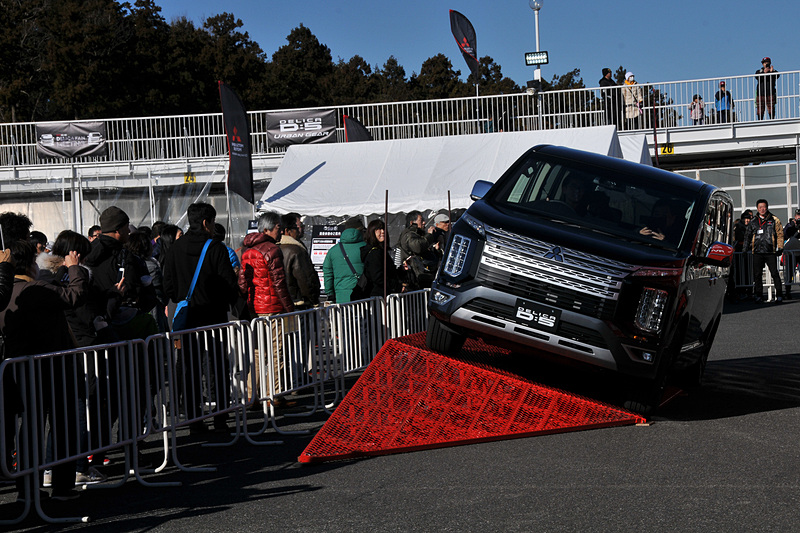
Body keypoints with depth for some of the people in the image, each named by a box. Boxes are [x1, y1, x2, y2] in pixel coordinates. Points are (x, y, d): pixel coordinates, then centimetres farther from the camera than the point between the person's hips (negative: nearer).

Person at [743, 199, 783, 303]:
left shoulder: (774, 220, 5)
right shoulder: (753, 222, 13)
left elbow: (780, 234, 5)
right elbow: (748, 235, 20)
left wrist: (779, 248, -3)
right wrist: (745, 249, 13)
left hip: (770, 252, -3)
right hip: (757, 252, 3)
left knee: (774, 274, -5)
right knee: (757, 275, 3)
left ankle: (779, 295, 1)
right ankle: (758, 295, 11)